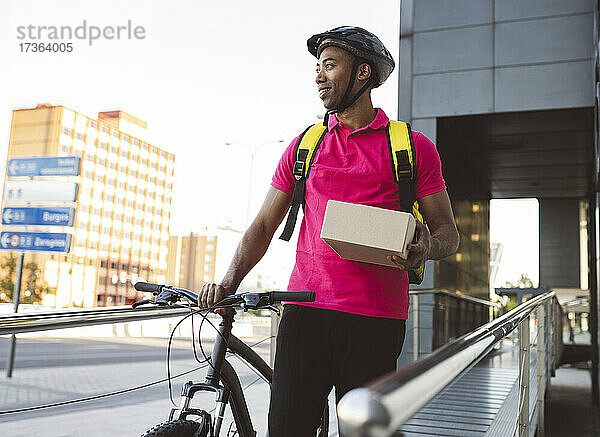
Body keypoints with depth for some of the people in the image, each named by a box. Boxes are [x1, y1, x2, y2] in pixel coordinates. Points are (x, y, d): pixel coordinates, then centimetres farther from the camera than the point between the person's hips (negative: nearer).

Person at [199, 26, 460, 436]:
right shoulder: (304, 146, 14)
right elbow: (263, 225, 13)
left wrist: (426, 248, -15)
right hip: (305, 310, 2)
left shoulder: (413, 147, 7)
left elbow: (448, 232, 9)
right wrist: (229, 282, -2)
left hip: (376, 319, -1)